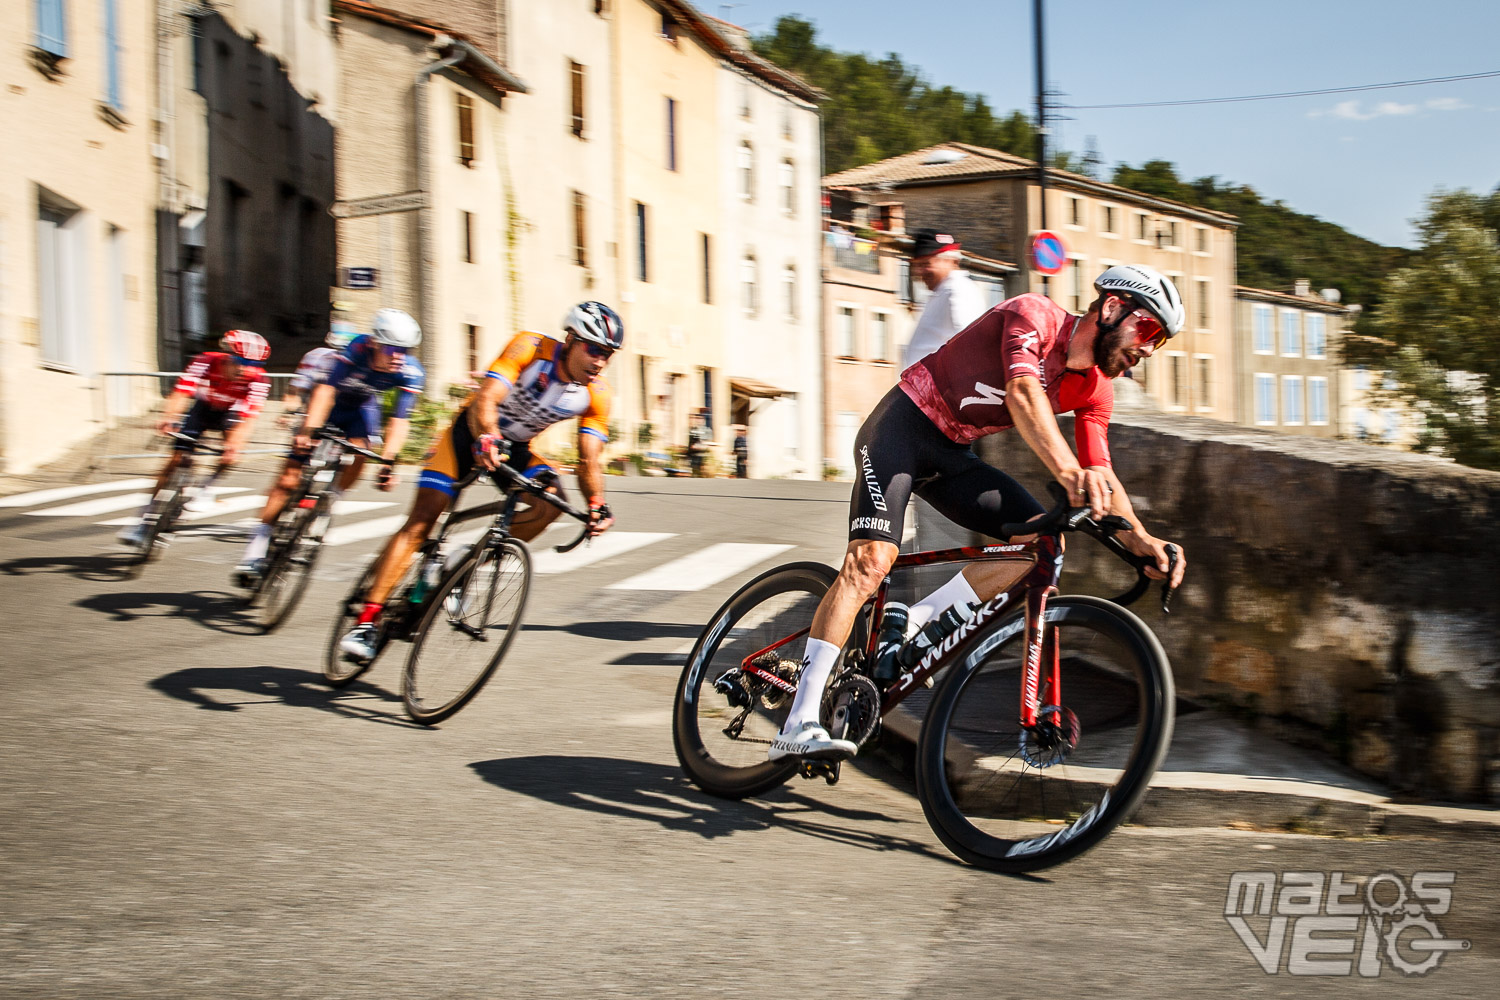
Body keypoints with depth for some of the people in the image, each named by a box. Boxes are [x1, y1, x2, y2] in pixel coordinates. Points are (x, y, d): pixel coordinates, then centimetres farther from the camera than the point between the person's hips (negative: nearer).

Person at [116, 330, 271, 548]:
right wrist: (168, 417, -59)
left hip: (229, 412, 0)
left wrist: (235, 444, -56)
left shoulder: (259, 380, -31)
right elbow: (181, 393, -40)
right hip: (203, 407, 0)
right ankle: (142, 520, -3)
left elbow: (248, 417, -39)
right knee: (176, 459, -10)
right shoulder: (205, 362, -31)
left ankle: (205, 486, -2)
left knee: (232, 453, -30)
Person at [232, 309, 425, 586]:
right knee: (289, 479, -7)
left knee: (358, 451, -30)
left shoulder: (411, 373, -27)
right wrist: (307, 430, -58)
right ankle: (258, 546, 1)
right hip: (329, 406, -2)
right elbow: (326, 389, -43)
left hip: (361, 410, 2)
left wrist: (387, 462, -43)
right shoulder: (356, 350, -34)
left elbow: (400, 419, -30)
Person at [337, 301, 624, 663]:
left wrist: (597, 505, -33)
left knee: (552, 500, -25)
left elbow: (589, 458, -16)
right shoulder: (530, 348, -25)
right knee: (420, 521, -15)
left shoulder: (596, 394, -14)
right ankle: (365, 622, -14)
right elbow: (485, 400, -36)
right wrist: (486, 441, -55)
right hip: (470, 432, -4)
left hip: (515, 447, 4)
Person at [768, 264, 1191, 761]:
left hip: (953, 453, 8)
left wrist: (1140, 538, -20)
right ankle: (798, 727, -26)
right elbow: (1023, 394, -37)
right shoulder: (1033, 315, -19)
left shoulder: (1095, 391, 3)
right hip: (903, 426, -8)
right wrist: (1067, 471, -52)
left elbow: (1102, 477, -2)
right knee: (872, 559, -23)